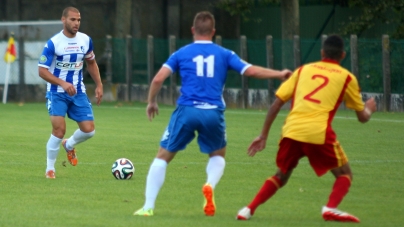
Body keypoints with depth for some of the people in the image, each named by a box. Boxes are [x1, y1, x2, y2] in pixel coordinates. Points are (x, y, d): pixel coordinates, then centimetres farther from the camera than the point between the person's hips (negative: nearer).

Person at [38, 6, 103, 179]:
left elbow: (91, 63, 18)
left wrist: (99, 85, 10)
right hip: (57, 93, -5)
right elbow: (42, 70, -16)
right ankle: (50, 169, 2)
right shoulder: (53, 43, -15)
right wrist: (63, 83, -28)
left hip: (78, 92, 5)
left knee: (89, 130, -4)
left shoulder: (85, 40, 0)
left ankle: (69, 145, 30)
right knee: (59, 129, -18)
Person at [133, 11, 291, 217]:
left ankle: (148, 207, 4)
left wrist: (151, 102, 15)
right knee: (218, 155, 27)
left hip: (186, 111, -1)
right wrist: (279, 74, 18)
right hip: (213, 113, 1)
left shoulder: (181, 54, 8)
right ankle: (210, 185, -6)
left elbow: (158, 79, 0)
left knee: (163, 156, 12)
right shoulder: (224, 54, 10)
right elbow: (251, 71, 5)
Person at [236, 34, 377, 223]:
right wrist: (369, 108, 44)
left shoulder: (303, 70, 20)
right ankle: (331, 209, -10)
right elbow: (363, 117, 20)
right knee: (344, 174, 15)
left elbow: (276, 103, 15)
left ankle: (249, 210, 10)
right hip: (319, 133, -3)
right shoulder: (346, 77, 13)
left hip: (291, 131, 3)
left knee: (281, 176, 24)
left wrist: (263, 136, 20)